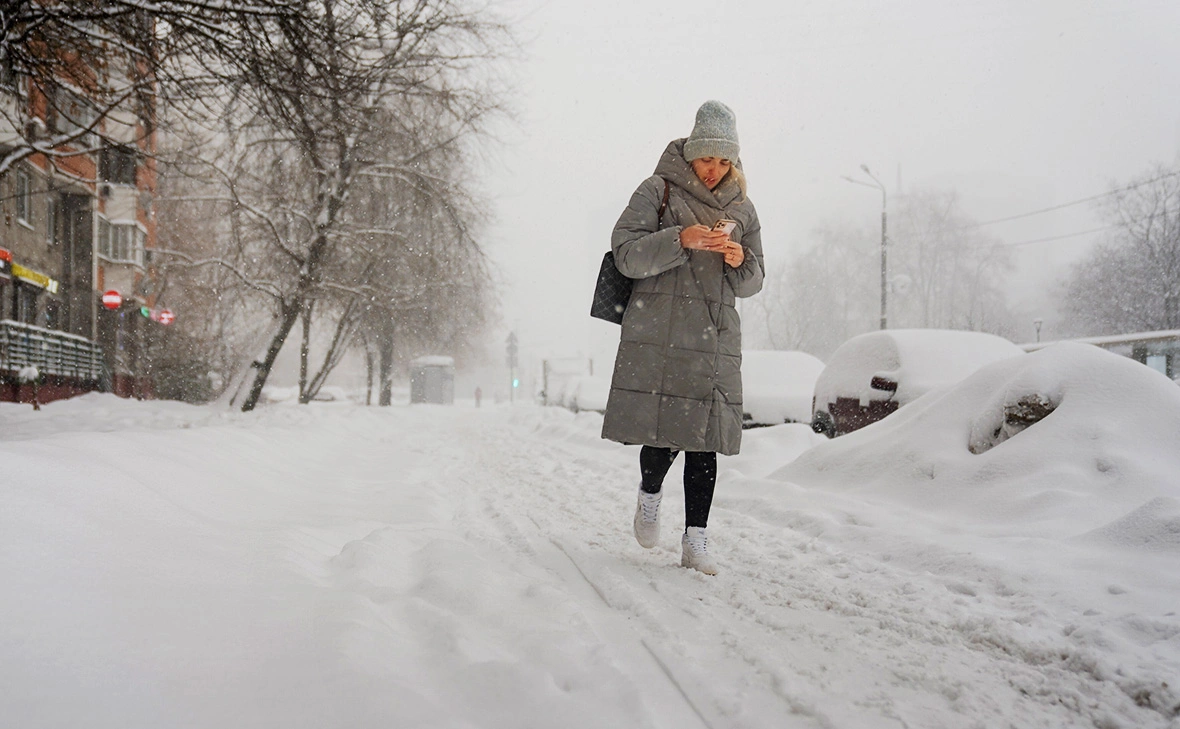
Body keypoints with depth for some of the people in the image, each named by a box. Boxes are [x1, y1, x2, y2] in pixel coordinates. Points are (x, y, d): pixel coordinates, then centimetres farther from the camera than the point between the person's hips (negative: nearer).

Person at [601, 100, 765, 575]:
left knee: (704, 439, -1)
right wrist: (681, 240, -19)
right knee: (663, 433, -8)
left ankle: (695, 541, 7)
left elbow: (752, 283, 18)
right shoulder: (659, 191, 3)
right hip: (660, 334, -3)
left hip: (717, 338, 4)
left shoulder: (742, 209, 16)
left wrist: (741, 263, -5)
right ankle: (649, 497, 24)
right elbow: (627, 255, -7)